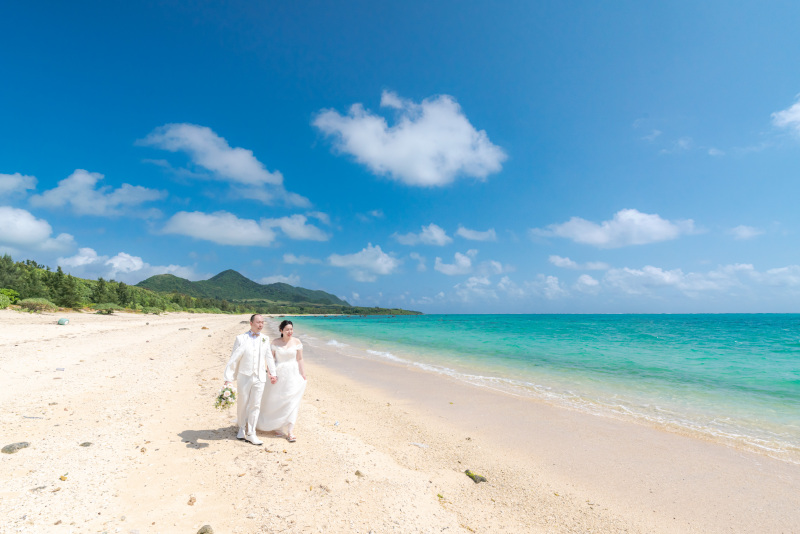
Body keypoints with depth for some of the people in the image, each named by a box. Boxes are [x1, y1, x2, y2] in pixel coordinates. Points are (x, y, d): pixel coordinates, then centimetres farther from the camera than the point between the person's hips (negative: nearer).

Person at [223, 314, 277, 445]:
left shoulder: (265, 339, 4)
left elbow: (269, 357, 14)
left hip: (259, 378, 2)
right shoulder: (241, 338, -6)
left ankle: (251, 433, 16)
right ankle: (242, 428, 35)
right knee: (242, 404, 12)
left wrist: (273, 373, 15)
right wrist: (228, 379, -10)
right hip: (244, 376, -2)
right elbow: (233, 359, -7)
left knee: (255, 405, 4)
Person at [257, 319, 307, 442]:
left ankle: (290, 431, 3)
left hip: (293, 374, -1)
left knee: (292, 402, -3)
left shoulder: (297, 342, -3)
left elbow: (299, 359, -1)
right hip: (278, 373, 1)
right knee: (276, 401, 12)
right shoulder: (276, 342, -2)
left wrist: (303, 375, -2)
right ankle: (277, 427, 35)